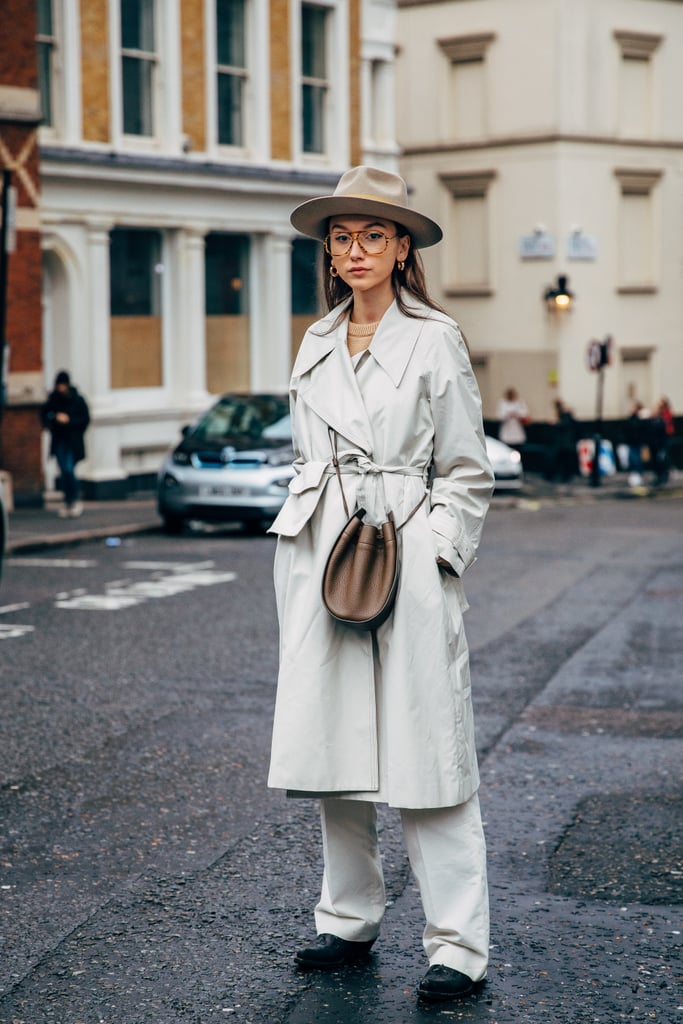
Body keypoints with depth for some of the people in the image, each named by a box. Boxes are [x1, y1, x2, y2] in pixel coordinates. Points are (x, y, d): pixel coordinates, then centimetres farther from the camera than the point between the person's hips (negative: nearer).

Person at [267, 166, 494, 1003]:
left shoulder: (436, 340, -2)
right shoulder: (315, 346, 13)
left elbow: (467, 475, -1)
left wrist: (433, 556, -10)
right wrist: (305, 549, 10)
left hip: (408, 557, -5)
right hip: (318, 560, 6)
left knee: (424, 746, -5)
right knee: (331, 742, 9)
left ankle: (457, 944, 2)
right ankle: (349, 918, 24)